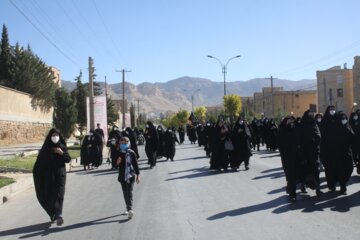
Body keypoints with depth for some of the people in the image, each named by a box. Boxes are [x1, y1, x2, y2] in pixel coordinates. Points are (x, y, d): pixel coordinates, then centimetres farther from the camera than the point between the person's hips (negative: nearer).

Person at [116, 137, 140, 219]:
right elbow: (116, 165, 10)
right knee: (125, 193, 9)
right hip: (122, 176, 4)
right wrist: (117, 162, -13)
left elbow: (135, 164, 2)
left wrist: (138, 175, 1)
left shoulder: (131, 153, -2)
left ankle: (130, 209, -19)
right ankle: (128, 208, 20)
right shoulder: (119, 153, 5)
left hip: (131, 176, -3)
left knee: (129, 192, -13)